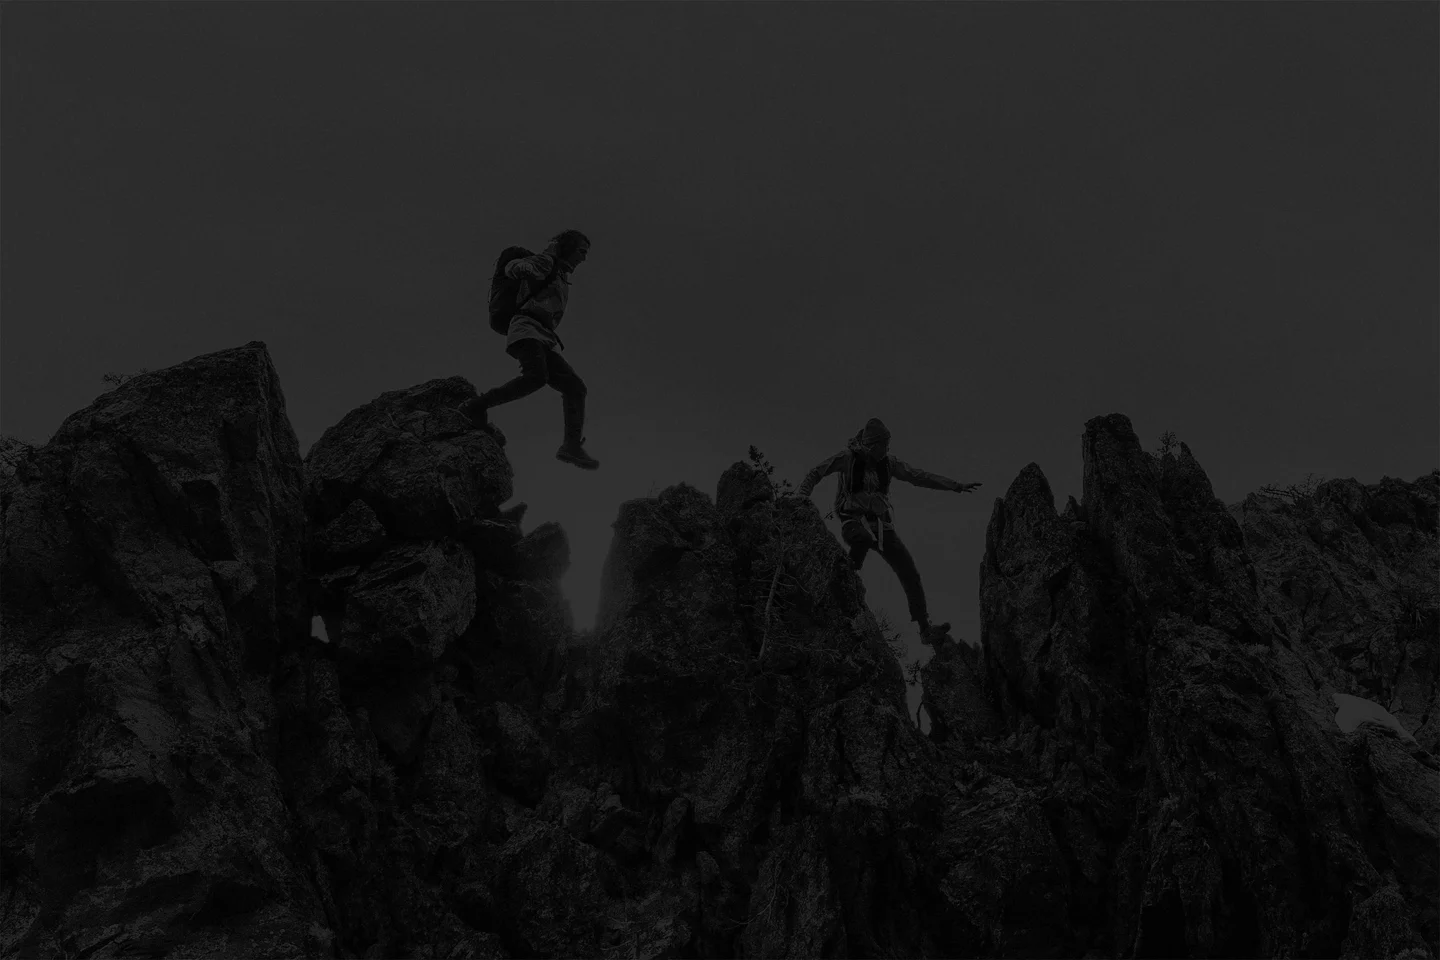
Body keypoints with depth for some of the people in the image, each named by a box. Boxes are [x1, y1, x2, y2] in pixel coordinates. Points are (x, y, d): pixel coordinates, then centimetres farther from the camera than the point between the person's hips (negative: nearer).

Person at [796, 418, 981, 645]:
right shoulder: (848, 458, -8)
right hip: (854, 522, -4)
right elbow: (814, 475, -4)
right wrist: (802, 499, -21)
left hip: (881, 525, 4)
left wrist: (955, 485, -2)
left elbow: (920, 477, 5)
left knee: (910, 574, -8)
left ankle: (926, 630, -4)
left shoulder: (889, 462, 3)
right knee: (864, 538, -44)